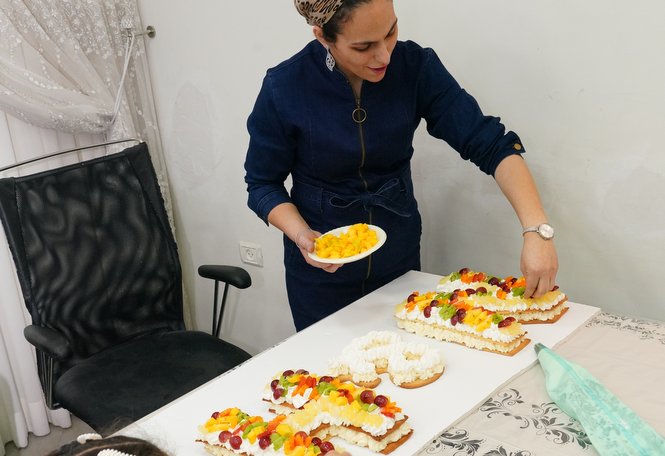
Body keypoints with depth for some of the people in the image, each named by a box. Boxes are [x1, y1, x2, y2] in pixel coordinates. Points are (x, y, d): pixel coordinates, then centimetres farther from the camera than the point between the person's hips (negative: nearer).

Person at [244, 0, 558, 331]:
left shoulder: (415, 67, -16)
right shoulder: (284, 89, -20)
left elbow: (492, 144, -18)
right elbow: (263, 184, -8)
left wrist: (536, 229, -31)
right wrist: (301, 234, -26)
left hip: (400, 258, 2)